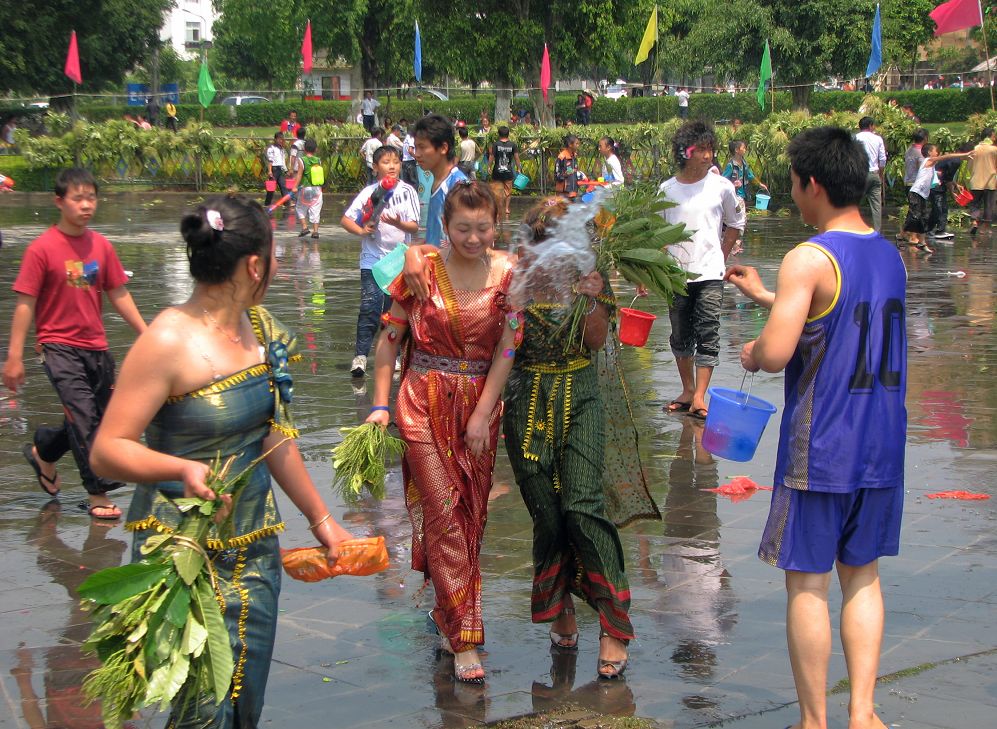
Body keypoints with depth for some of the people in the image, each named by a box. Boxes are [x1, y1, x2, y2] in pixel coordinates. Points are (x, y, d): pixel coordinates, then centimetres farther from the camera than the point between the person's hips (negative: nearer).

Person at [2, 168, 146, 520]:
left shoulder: (101, 246, 2)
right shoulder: (42, 249, -12)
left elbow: (119, 295, 9)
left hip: (96, 346, 6)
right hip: (59, 346, -5)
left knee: (95, 419, 12)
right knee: (84, 416, -13)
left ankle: (43, 452, 40)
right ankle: (98, 493, -2)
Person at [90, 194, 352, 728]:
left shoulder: (259, 327, 6)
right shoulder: (168, 341, -17)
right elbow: (107, 451, -18)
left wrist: (320, 519, 22)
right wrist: (184, 469, -35)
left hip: (254, 545, 7)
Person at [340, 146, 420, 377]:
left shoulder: (407, 191, 0)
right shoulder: (369, 192, -2)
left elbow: (414, 226, -4)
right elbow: (345, 219, -2)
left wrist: (399, 223, -24)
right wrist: (361, 230, -19)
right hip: (372, 260, -1)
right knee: (369, 307, -10)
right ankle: (360, 356, -7)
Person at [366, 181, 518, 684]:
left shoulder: (508, 274, -3)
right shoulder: (422, 270, -6)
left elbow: (506, 350, -3)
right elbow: (389, 339, 2)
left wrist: (482, 415, -7)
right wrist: (380, 404, -1)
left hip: (480, 403, 2)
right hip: (424, 402, -2)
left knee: (471, 515, 9)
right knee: (444, 512, -8)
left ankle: (448, 612, 30)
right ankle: (464, 639, -6)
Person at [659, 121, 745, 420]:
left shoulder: (721, 186, -2)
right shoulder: (667, 190, 1)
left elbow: (736, 223, 14)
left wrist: (721, 256, 10)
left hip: (710, 274, -2)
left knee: (708, 335, -8)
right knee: (680, 336, 10)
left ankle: (699, 397, -9)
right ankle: (687, 390, 23)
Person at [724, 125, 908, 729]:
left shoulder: (809, 259, -16)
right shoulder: (892, 256, 8)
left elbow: (777, 353, -24)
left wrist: (752, 352, -1)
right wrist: (765, 296, 27)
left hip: (820, 450, -7)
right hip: (882, 447, 7)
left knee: (807, 582, 5)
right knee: (862, 575, 16)